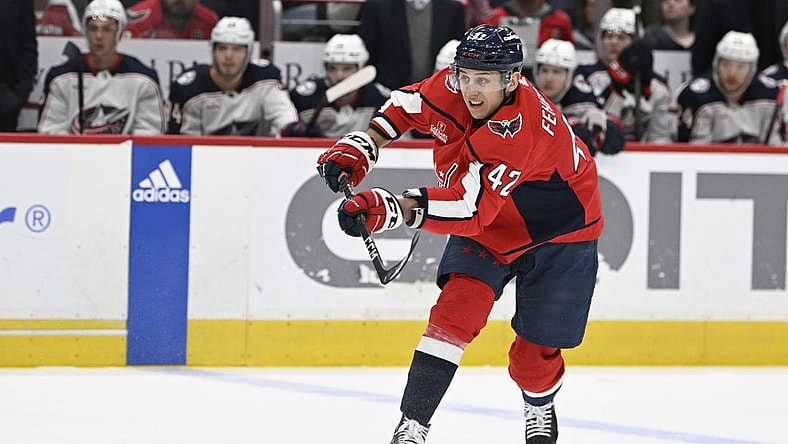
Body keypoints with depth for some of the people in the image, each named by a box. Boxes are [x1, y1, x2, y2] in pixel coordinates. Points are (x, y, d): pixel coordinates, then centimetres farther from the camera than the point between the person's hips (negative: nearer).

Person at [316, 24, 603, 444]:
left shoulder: (522, 129, -40)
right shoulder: (453, 86, -19)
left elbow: (470, 208, -47)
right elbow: (408, 103, 5)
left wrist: (393, 209, -57)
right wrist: (363, 144, -8)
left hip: (555, 235, -5)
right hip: (484, 228, 5)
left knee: (536, 350, -1)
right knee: (455, 312, -16)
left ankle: (540, 408, 35)